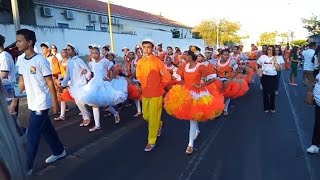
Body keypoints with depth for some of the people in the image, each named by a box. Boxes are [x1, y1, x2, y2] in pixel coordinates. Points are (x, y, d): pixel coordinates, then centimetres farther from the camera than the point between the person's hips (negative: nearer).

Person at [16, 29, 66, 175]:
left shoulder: (40, 60, -14)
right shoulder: (22, 62, 8)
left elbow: (50, 83, -13)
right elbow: (22, 84, 12)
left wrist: (55, 102, -12)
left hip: (42, 103, -7)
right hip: (32, 103, 7)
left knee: (32, 134, -2)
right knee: (46, 130, 17)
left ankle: (26, 167, 10)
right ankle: (59, 152, 34)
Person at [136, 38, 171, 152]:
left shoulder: (157, 61, -12)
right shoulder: (140, 62, 1)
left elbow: (167, 77, -6)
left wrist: (159, 86, -1)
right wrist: (145, 86, 10)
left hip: (156, 94, -5)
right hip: (145, 94, 5)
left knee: (153, 118, 1)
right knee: (146, 116, 14)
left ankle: (151, 141, 15)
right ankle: (159, 125, 45)